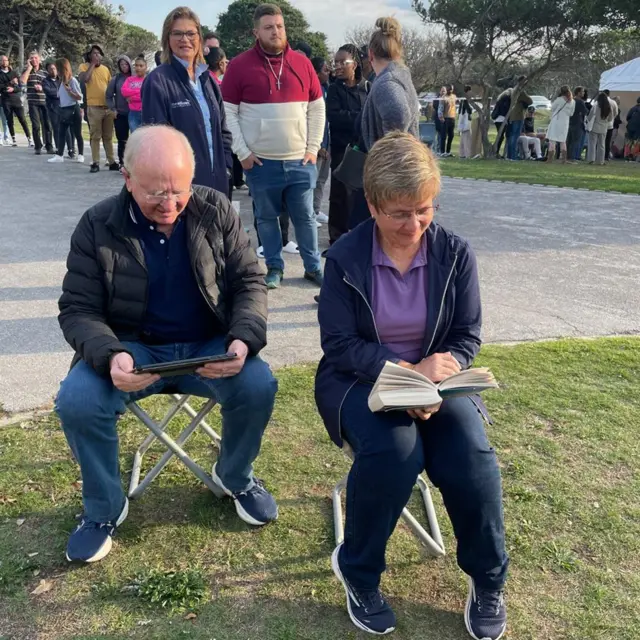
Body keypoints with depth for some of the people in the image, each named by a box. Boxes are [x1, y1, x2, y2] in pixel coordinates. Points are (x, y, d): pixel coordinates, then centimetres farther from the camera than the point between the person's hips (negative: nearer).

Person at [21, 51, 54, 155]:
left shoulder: (44, 72, 11)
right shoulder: (27, 70, 6)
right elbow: (23, 81, -13)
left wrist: (42, 87, -6)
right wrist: (29, 67, -8)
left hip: (44, 101, 2)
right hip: (33, 102, -2)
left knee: (47, 125, 3)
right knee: (36, 125, -4)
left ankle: (49, 147, 10)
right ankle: (38, 147, 3)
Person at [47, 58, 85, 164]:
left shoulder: (72, 80, -9)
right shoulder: (62, 81, 11)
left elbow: (79, 97, -11)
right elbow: (60, 96, 15)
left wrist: (69, 91, -21)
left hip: (73, 110, -7)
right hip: (64, 110, 7)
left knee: (77, 134, 3)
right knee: (61, 133, 4)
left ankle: (80, 155, 12)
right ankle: (59, 155, 5)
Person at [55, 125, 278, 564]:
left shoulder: (217, 211, -6)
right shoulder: (98, 226, -9)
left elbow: (249, 281, -3)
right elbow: (78, 310, -7)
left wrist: (243, 338, -23)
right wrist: (110, 356, -29)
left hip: (208, 345, 1)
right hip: (133, 347, 0)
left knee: (259, 385, -26)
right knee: (76, 401, -26)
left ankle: (235, 477, 8)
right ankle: (104, 509, 3)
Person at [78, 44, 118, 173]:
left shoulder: (105, 69, 13)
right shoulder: (84, 66, 2)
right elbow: (84, 79, -18)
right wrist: (92, 64, -10)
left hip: (108, 107, 4)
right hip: (94, 107, -4)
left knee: (108, 136, 9)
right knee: (95, 136, -1)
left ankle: (112, 162, 13)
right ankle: (95, 163, 3)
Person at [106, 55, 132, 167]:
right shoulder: (115, 79, 5)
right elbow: (109, 96, 9)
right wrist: (113, 109, -1)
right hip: (120, 114, 1)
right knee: (122, 140, 2)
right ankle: (122, 162, 9)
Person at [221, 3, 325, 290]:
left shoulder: (302, 63, 5)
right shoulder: (239, 65, -2)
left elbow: (317, 108, 9)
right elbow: (228, 112, -2)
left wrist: (313, 148, 2)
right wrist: (242, 152, -8)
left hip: (300, 160, 2)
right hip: (260, 161, -1)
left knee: (305, 216, 8)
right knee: (267, 218, 9)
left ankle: (313, 267, 21)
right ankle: (274, 267, 23)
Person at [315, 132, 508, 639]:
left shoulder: (456, 254, -3)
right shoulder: (345, 257, -9)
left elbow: (468, 337, 0)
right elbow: (340, 344, -11)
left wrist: (438, 369, -22)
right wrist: (404, 373, -26)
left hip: (436, 378, 2)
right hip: (360, 379, -2)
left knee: (471, 455, -25)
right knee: (395, 451, -32)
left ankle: (488, 580, 4)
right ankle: (358, 571, -4)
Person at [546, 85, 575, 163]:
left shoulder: (559, 99, -11)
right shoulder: (573, 101, 3)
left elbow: (552, 107, 0)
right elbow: (571, 113, 10)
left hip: (556, 121, -5)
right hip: (565, 122, 5)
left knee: (552, 140, -3)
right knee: (563, 141, 15)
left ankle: (550, 158, -9)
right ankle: (564, 158, 13)